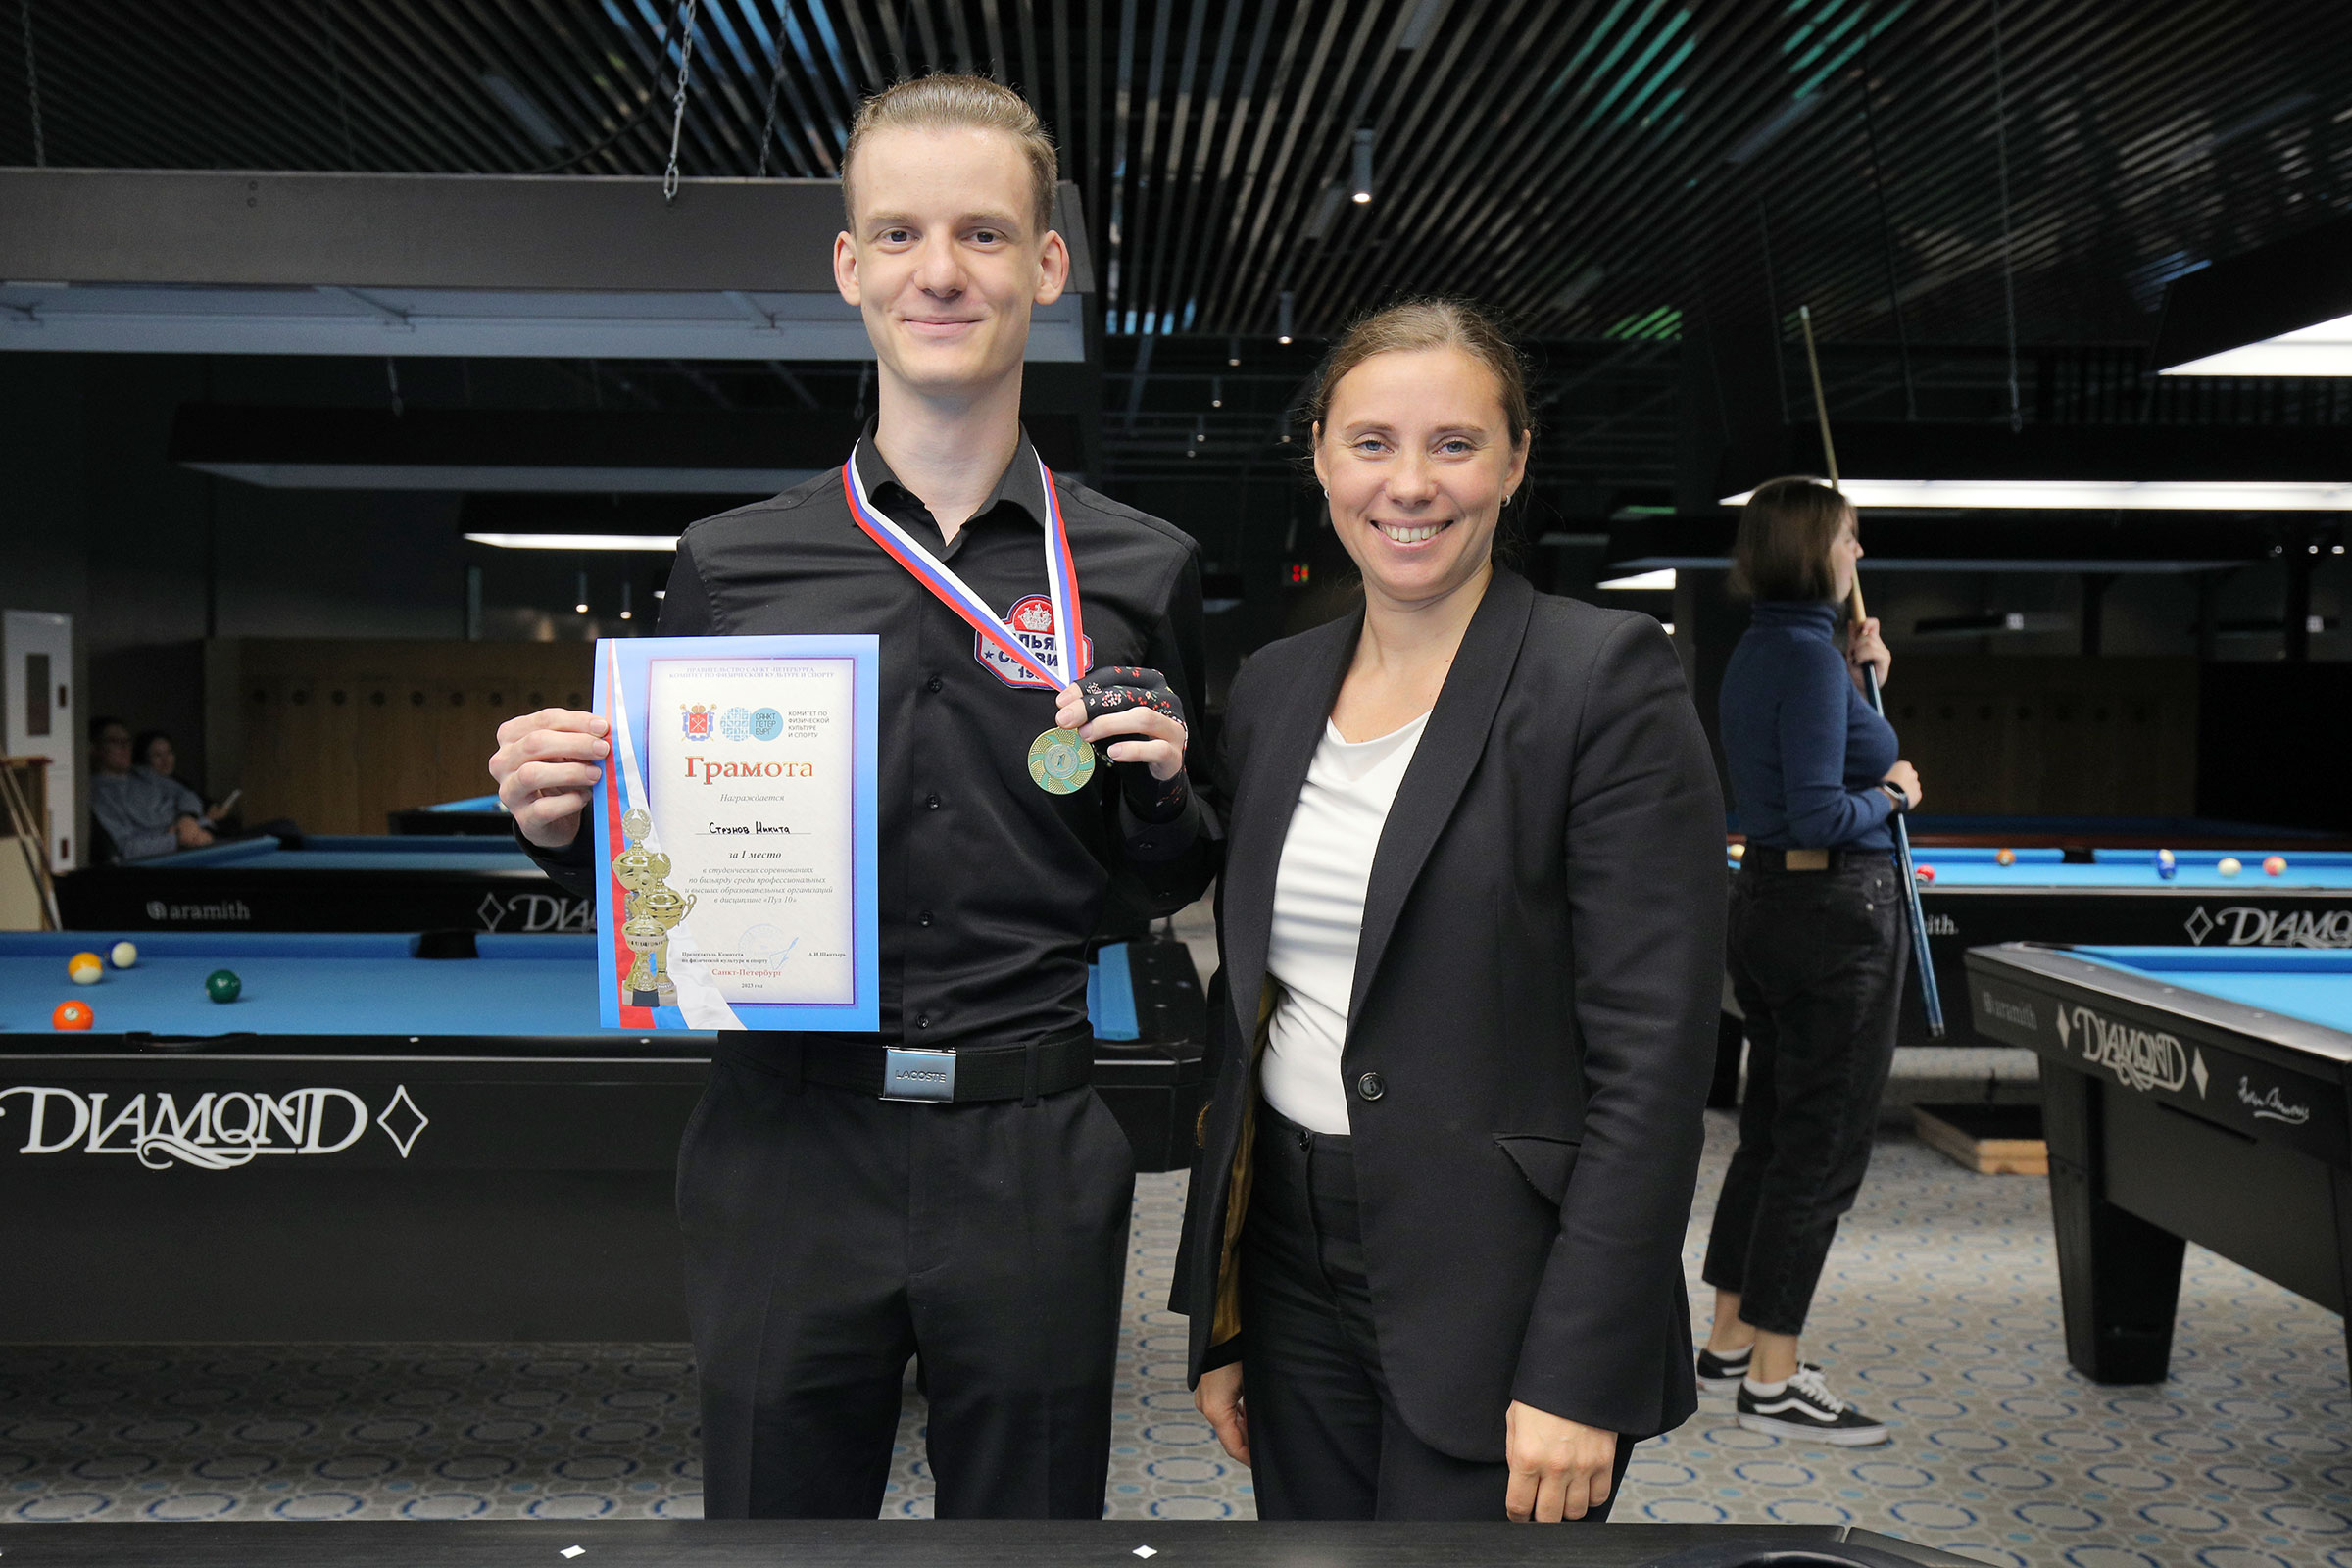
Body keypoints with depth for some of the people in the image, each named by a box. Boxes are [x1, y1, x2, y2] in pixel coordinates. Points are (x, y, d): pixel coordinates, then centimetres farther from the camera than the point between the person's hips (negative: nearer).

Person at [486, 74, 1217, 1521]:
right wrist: (568, 827, -11)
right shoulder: (733, 565, 1)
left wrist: (1163, 789, -11)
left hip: (1031, 1164, 0)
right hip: (789, 1148, 1)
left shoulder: (1142, 573, 1)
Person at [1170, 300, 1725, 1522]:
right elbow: (1245, 1017, 11)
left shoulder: (1608, 677, -11)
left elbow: (1652, 1054, -14)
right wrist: (1218, 1313, 11)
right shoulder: (1271, 688, 7)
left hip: (1502, 1290, -5)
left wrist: (1579, 1373, -17)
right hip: (1297, 1270, 5)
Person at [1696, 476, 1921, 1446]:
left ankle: (1730, 1340, 26)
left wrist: (1863, 685, 12)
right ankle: (1773, 1380, 5)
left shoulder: (1755, 653, 12)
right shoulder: (1810, 656, -18)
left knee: (1771, 1127, 17)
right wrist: (1891, 792, -6)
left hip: (1763, 896, 10)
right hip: (1837, 907, -10)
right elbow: (1820, 815, -24)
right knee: (1824, 1143, -2)